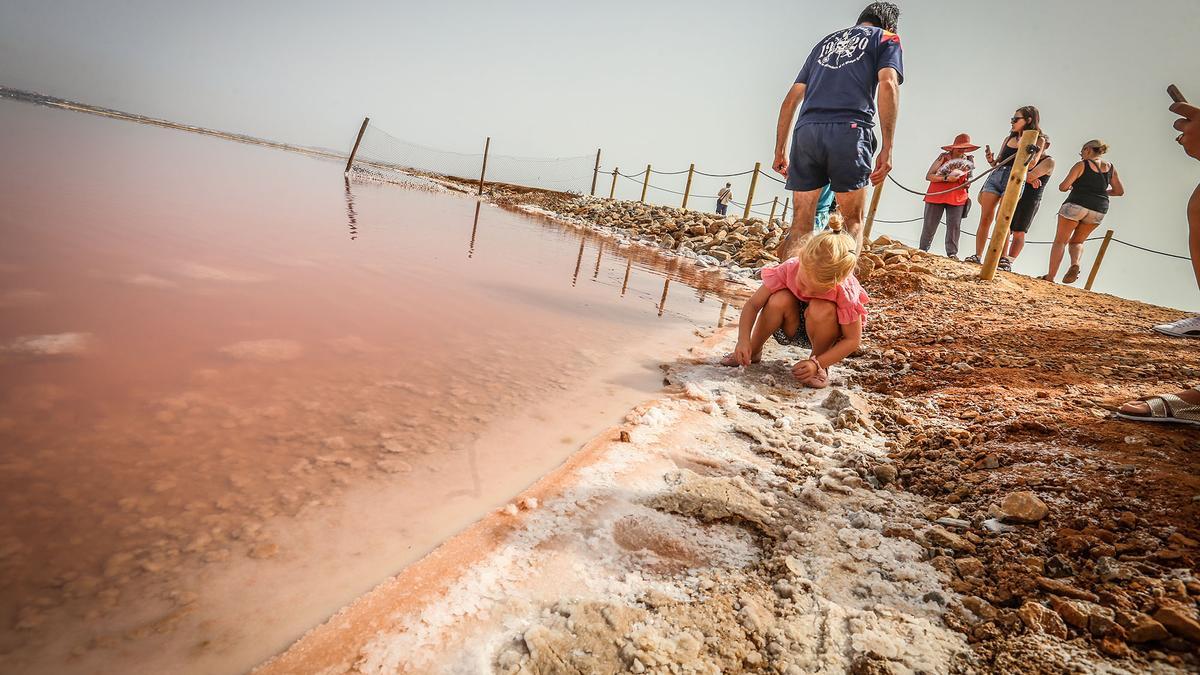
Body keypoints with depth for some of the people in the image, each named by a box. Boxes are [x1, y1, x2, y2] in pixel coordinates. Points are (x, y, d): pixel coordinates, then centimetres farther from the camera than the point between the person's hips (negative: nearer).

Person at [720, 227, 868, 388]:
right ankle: (753, 351, -5)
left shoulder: (846, 292, -31)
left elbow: (853, 340, -23)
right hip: (792, 329, 2)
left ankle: (819, 363, -9)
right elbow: (753, 304, -21)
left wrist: (817, 364, -32)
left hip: (826, 333, -2)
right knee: (780, 300, -31)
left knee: (822, 309, -36)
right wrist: (743, 340, -35)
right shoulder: (789, 269, -27)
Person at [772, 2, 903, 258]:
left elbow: (792, 98, 24)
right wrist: (887, 148, -7)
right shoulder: (885, 38, 18)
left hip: (805, 131, 4)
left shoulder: (825, 41, 32)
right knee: (854, 221, 6)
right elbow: (887, 84, -2)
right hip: (848, 131, -3)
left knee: (800, 223, 4)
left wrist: (779, 151, 24)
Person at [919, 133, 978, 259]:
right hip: (936, 196, -2)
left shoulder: (969, 160, 9)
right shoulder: (943, 157, -3)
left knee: (954, 225, -4)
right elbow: (929, 176, -10)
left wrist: (967, 183, 1)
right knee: (929, 225, 2)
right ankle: (922, 250, 11)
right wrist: (946, 178, -20)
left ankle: (952, 253, -1)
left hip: (957, 199, 3)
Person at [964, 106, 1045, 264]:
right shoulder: (1009, 139, 17)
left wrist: (1022, 146, -17)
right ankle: (977, 255, 0)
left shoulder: (1037, 141, 3)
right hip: (995, 176, 5)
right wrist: (991, 160, -1)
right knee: (985, 218, -2)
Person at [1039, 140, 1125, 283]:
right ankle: (1075, 264, -12)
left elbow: (1063, 187, -7)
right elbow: (1119, 191, 13)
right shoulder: (1110, 167, 12)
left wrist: (1070, 187, 15)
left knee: (1060, 241, 3)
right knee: (1077, 241, 19)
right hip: (1099, 211, 5)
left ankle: (1050, 277, -5)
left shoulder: (1081, 165, -3)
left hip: (1076, 205, -5)